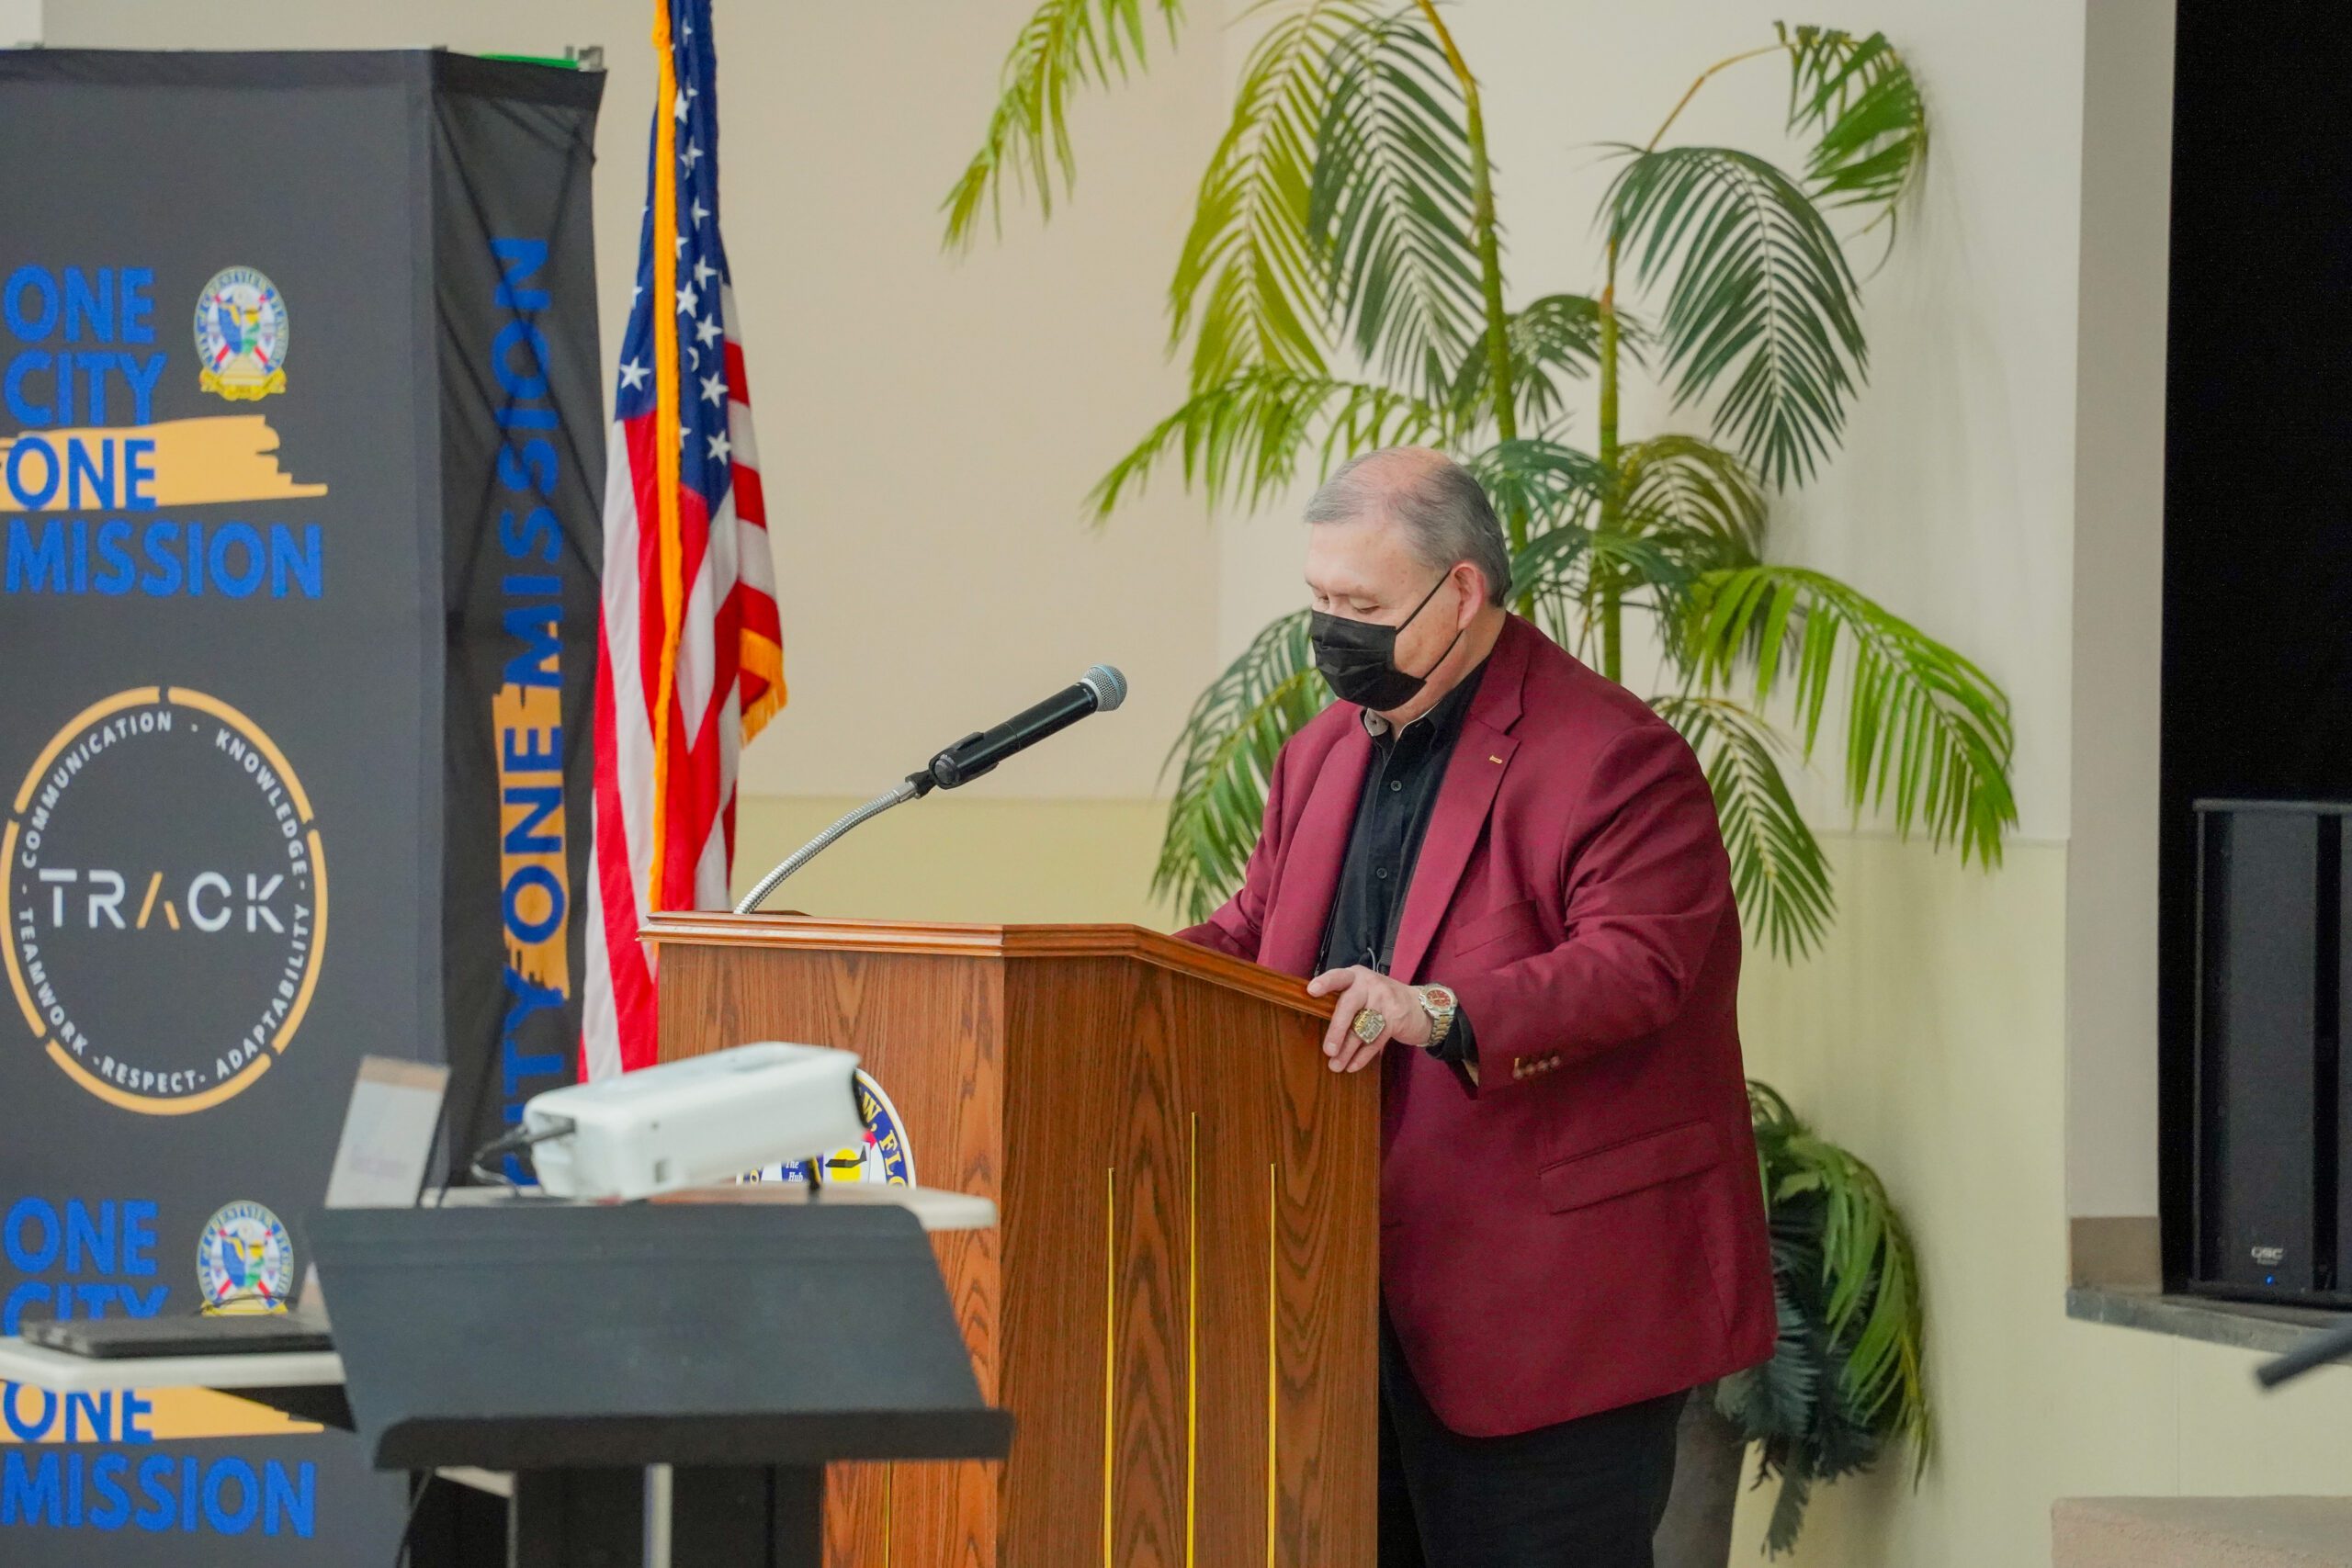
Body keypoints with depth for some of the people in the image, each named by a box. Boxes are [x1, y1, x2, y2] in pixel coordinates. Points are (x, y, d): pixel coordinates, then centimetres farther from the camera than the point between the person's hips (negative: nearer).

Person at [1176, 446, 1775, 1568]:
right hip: (1365, 1299, 8)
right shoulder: (1324, 756, 16)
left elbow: (1637, 964, -21)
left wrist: (1441, 1012, -34)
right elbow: (1249, 936, 23)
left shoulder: (1611, 759, -10)